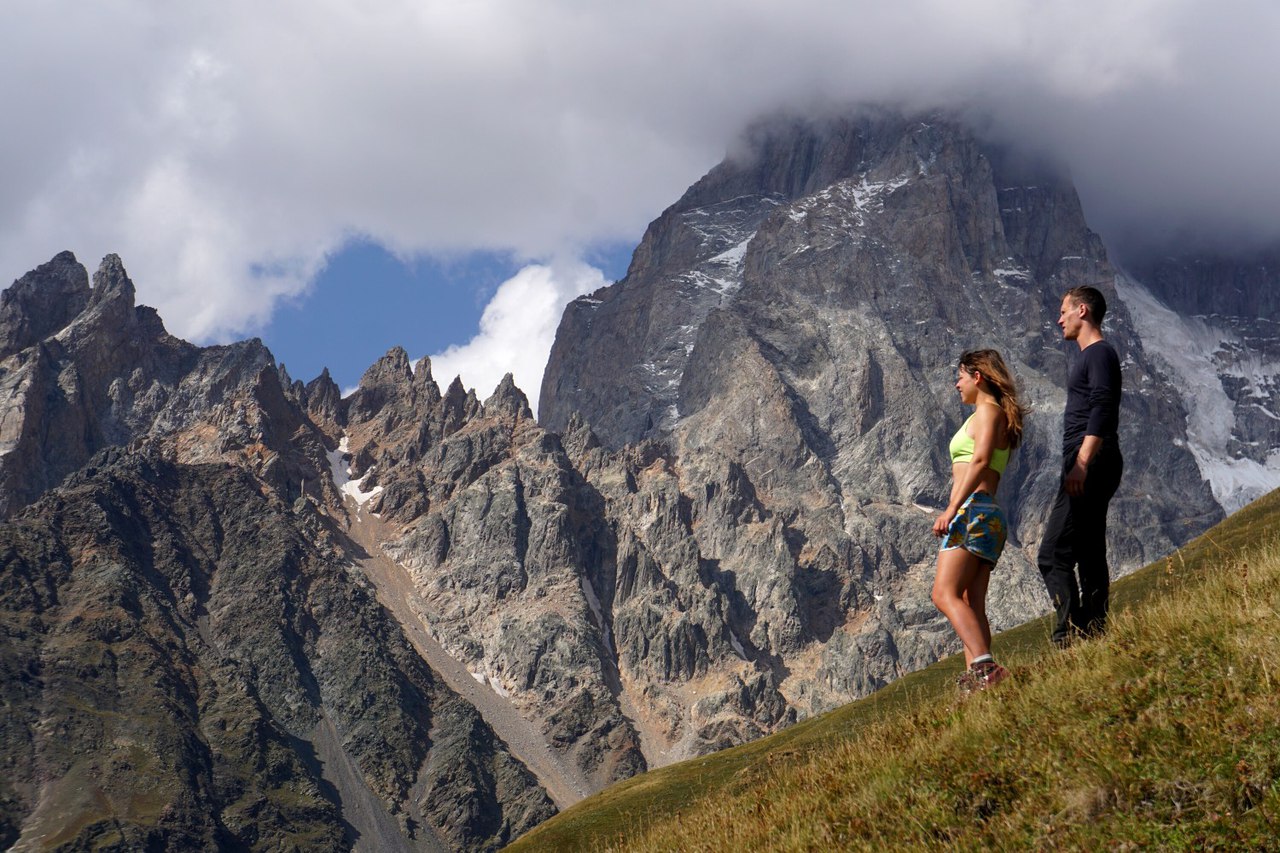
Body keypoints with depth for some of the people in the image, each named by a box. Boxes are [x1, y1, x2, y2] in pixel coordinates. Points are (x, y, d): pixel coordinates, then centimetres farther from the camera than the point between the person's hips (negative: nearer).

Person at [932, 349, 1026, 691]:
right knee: (971, 606, 1)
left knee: (945, 593, -21)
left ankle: (985, 667, -35)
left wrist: (952, 509, -24)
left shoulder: (987, 410, -2)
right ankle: (975, 677, -8)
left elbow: (981, 460, -17)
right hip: (989, 517, 10)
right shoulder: (998, 415, 26)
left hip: (973, 509, -10)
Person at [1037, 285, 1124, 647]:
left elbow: (1102, 412, -20)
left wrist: (1081, 463, -27)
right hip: (1088, 467, 11)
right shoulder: (1089, 356, 23)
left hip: (1090, 466, -11)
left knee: (1053, 555, -16)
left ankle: (1070, 637, -20)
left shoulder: (1100, 354, -8)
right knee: (1089, 556, 10)